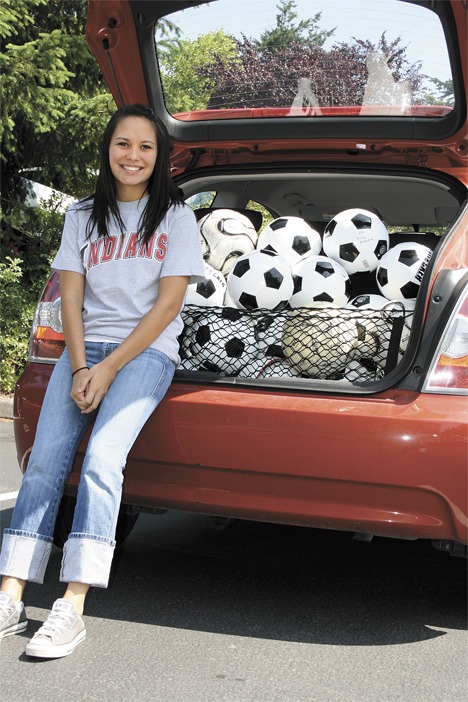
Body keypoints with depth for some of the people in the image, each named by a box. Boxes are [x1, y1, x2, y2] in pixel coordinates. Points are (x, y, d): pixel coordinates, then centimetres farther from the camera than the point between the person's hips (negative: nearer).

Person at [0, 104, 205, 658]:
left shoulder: (175, 216, 5)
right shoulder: (82, 216, 15)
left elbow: (167, 305, -3)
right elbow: (70, 299, 9)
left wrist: (110, 369, -11)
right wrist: (80, 369, -7)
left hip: (147, 351, -4)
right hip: (84, 347, 4)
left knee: (101, 461, -24)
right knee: (44, 461, -14)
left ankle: (72, 608, -27)